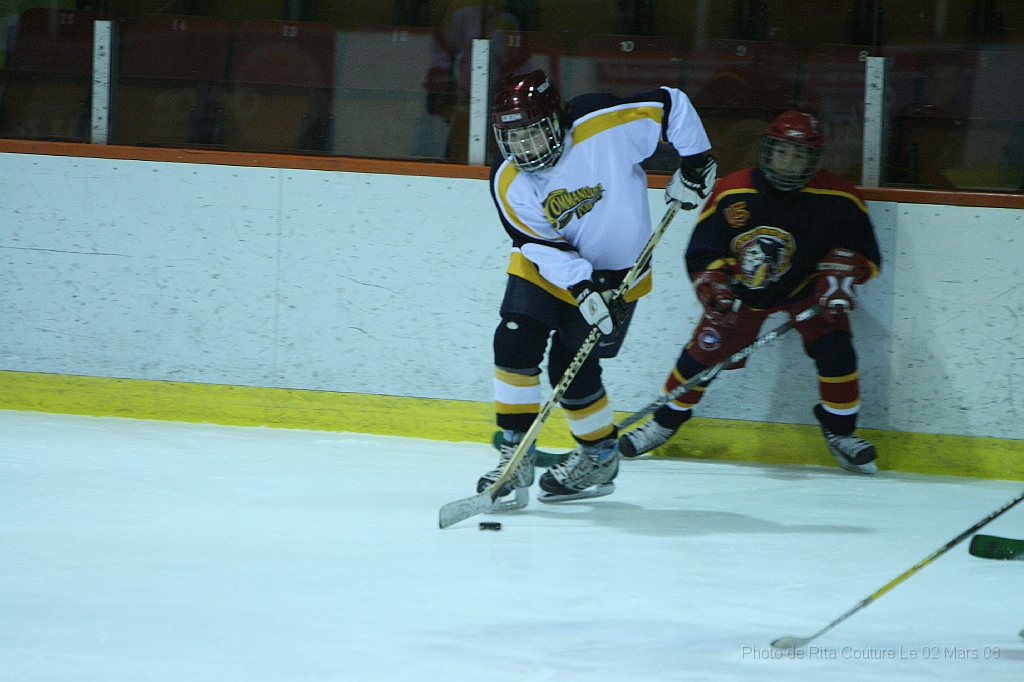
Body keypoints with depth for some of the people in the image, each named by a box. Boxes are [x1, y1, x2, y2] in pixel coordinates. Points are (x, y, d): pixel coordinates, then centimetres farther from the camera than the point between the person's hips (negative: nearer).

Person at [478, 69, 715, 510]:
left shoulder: (606, 126, -27)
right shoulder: (508, 182, -17)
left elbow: (673, 105, -16)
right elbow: (544, 245, -18)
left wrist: (695, 162, -11)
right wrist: (583, 289, -31)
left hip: (615, 272, -3)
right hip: (543, 266, 3)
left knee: (570, 368, -4)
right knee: (514, 342, -14)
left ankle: (600, 456, 18)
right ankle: (515, 455, -4)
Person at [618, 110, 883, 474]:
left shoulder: (837, 199, -18)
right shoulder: (731, 192, -16)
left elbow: (863, 253, -9)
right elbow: (702, 251, -10)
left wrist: (839, 274, -28)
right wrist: (712, 284, -28)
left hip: (805, 287, -1)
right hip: (743, 288, 1)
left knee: (833, 344, -20)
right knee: (705, 348, -4)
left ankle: (840, 431, -1)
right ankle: (666, 421, 18)